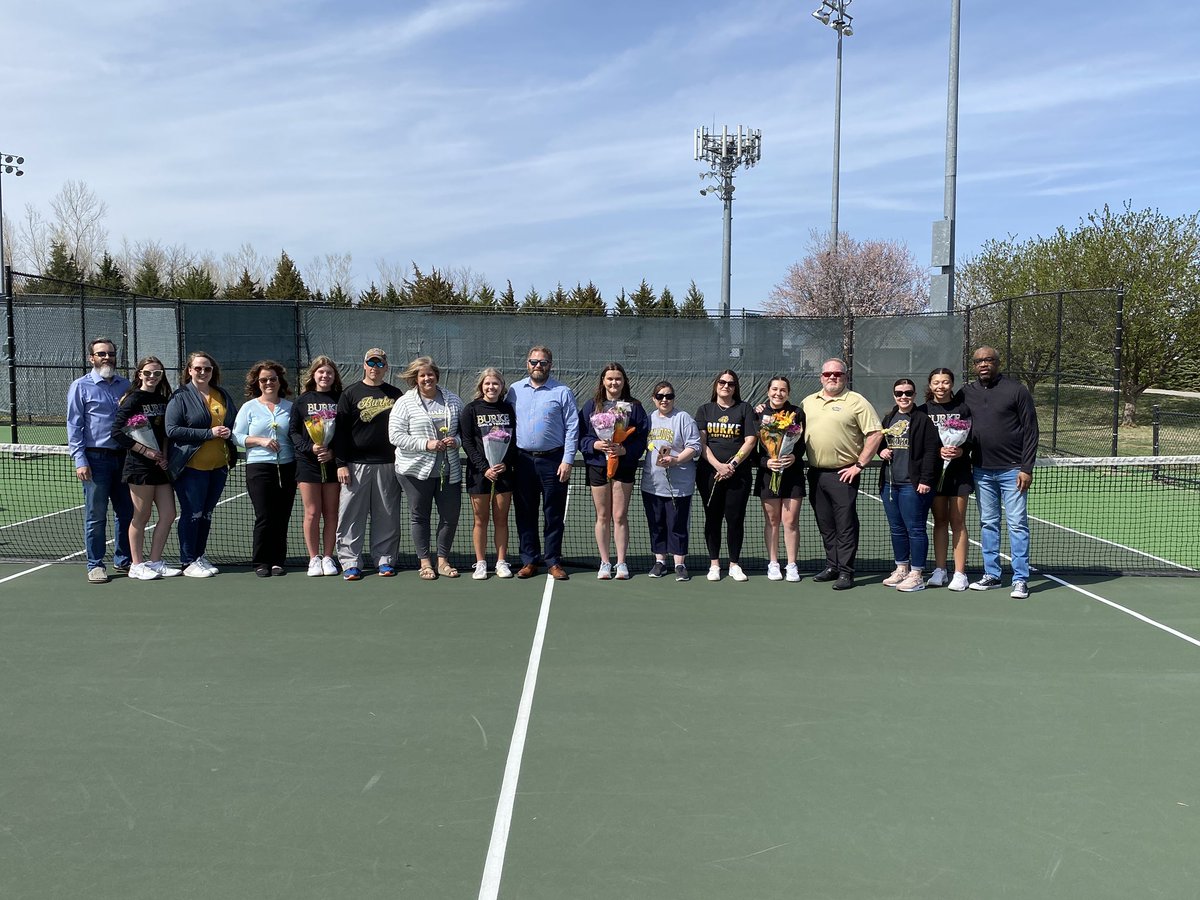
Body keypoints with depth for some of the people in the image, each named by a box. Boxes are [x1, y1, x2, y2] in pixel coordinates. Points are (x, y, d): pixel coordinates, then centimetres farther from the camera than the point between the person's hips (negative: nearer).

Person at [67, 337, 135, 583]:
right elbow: (74, 426, -3)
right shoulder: (81, 386, 1)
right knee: (95, 515, 0)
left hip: (124, 457, 4)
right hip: (96, 458, -4)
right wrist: (80, 460, -11)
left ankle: (123, 559, 21)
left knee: (126, 512, 9)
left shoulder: (126, 385, 13)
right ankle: (95, 565, 8)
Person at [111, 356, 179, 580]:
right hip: (140, 466, -6)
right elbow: (118, 432, -13)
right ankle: (137, 565, 13)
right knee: (141, 517, 1)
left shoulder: (163, 400, 12)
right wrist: (146, 451, -16)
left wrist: (164, 455, 0)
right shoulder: (133, 399, -7)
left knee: (168, 515, 6)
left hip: (161, 465, 7)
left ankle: (155, 562, 17)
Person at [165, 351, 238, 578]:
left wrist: (229, 432, -1)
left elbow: (235, 421, 23)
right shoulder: (180, 396, -5)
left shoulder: (222, 395, 11)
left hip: (218, 466, 6)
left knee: (206, 513, 14)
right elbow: (172, 430, -14)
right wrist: (209, 433, -19)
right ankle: (189, 562, 9)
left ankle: (200, 557, 25)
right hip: (192, 466, -5)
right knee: (192, 514, -1)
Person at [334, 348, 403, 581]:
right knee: (352, 516, -1)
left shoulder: (395, 394, 12)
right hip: (356, 465, -2)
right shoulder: (350, 394, 5)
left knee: (387, 517, 5)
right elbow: (340, 431, 2)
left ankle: (385, 559, 15)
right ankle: (350, 562, 7)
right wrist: (341, 464, -6)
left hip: (388, 465, 2)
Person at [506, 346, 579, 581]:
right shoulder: (515, 390, 9)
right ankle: (529, 560, 17)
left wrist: (567, 460, -8)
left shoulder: (562, 392, 0)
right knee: (525, 514, 7)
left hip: (553, 461, -3)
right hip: (522, 460, 3)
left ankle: (553, 562, 12)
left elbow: (572, 428, -2)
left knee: (554, 514, 3)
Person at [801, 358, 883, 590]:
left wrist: (860, 465, -11)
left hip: (843, 474, -6)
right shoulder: (808, 402, 14)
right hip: (815, 473, 6)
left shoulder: (856, 402, -4)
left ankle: (845, 572, 2)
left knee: (845, 525, -3)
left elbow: (875, 434, -8)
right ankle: (832, 566, 23)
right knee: (825, 525, 13)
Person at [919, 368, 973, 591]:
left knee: (957, 522, 1)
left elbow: (971, 438, -1)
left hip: (959, 470, -2)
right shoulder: (923, 411, 5)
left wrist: (961, 451, -21)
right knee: (940, 521, 8)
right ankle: (940, 571, 14)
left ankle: (959, 573, 6)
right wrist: (938, 450, -19)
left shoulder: (962, 408, 1)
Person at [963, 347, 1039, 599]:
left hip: (1012, 471, -4)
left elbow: (1031, 431, -6)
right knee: (988, 524, 11)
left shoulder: (1017, 390, -5)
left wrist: (1026, 468, -11)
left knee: (1017, 524, -1)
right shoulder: (966, 393, 7)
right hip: (981, 471, 4)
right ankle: (991, 574, 20)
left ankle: (1021, 579, 4)